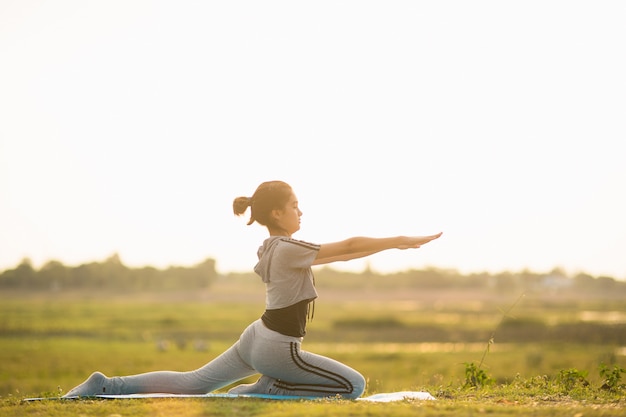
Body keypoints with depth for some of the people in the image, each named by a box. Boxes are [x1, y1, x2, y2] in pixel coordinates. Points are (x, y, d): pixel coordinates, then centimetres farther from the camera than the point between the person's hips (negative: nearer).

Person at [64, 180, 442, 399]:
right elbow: (347, 247, -21)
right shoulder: (289, 249, -19)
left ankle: (106, 386, 4)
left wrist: (393, 245, 15)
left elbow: (338, 254, 17)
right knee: (354, 385, -3)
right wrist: (400, 241, -15)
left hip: (257, 338, 9)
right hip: (277, 350, -9)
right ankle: (262, 392, -3)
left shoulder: (270, 248, 10)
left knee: (193, 383, 14)